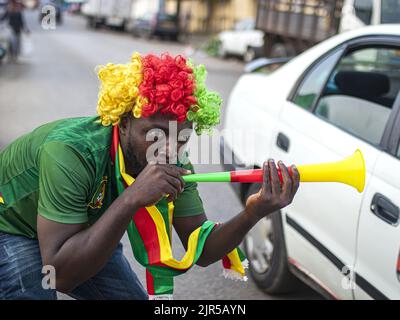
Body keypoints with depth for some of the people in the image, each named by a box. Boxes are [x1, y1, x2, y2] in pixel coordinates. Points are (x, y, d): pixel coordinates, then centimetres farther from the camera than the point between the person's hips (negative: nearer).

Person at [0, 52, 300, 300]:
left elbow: (202, 251, -16)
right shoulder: (70, 153, -38)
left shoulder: (172, 166, -20)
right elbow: (60, 275, -40)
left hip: (87, 231, 5)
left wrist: (252, 214, -36)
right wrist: (132, 199, -49)